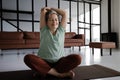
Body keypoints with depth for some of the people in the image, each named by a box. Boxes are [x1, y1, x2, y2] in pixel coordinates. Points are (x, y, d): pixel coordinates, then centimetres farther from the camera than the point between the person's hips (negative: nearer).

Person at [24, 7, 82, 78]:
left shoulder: (61, 30, 11)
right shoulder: (44, 30, 8)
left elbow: (64, 13, 14)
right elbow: (43, 11, 7)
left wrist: (51, 8, 23)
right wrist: (46, 9, 28)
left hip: (59, 62, 1)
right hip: (44, 62, 0)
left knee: (77, 58, -24)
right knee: (28, 58, -29)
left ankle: (46, 71, -20)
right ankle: (61, 74, -23)